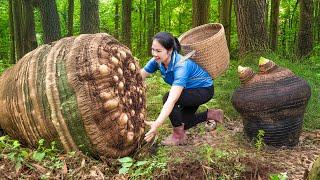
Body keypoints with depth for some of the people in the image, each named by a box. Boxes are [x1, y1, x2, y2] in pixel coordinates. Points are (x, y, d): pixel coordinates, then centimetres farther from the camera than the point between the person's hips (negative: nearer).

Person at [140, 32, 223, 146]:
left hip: (204, 90, -8)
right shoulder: (157, 61, -18)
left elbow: (172, 99, -50)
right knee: (182, 124, 13)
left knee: (168, 97, -30)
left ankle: (179, 135, -10)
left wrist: (157, 124, -59)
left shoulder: (181, 66, -39)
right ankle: (211, 114, 31)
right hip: (189, 90, 8)